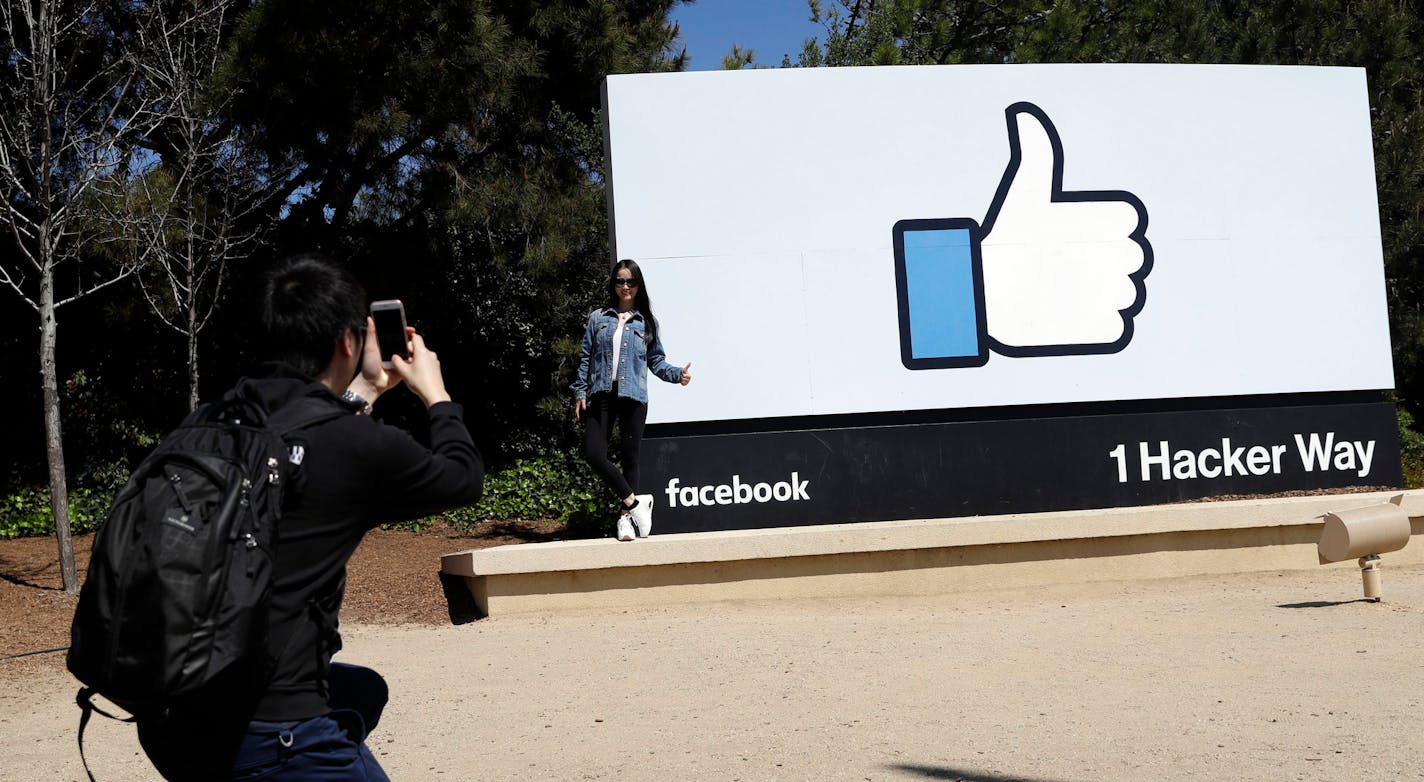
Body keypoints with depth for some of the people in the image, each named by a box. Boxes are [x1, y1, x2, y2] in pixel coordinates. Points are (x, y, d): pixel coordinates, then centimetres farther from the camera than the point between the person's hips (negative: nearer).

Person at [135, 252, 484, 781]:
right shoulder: (361, 446, -12)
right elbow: (466, 479, 8)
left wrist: (365, 390, 37)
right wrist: (434, 392, 24)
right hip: (264, 736, -8)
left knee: (364, 690, 28)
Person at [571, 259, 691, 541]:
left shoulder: (646, 322, 10)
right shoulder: (598, 318, 12)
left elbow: (656, 361, 10)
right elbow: (586, 358, 12)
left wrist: (678, 373, -8)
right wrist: (580, 392, 6)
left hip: (633, 397, -1)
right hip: (602, 395, 1)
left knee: (629, 458, 2)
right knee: (594, 454, -13)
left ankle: (627, 517, 10)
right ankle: (635, 502, -4)